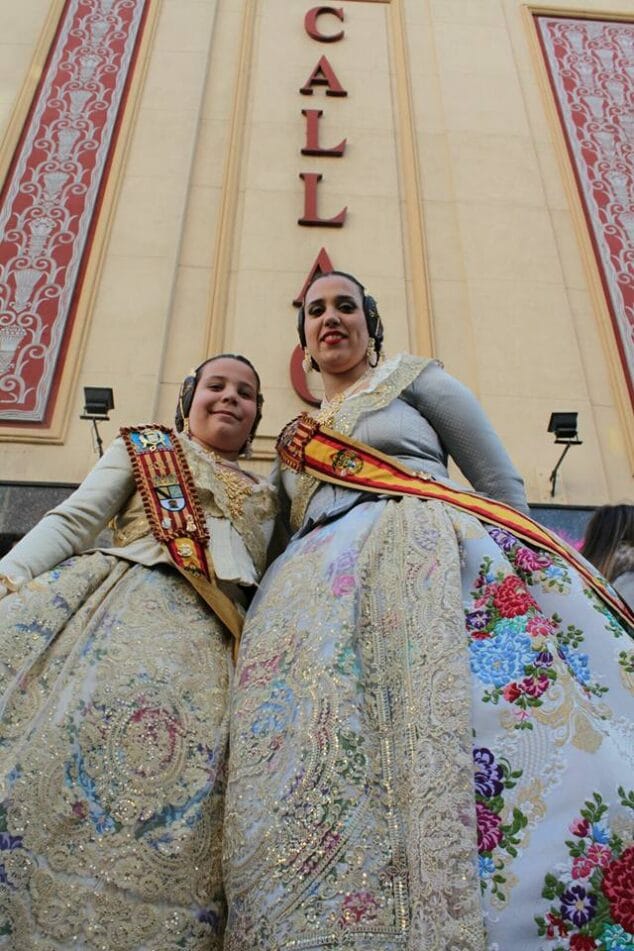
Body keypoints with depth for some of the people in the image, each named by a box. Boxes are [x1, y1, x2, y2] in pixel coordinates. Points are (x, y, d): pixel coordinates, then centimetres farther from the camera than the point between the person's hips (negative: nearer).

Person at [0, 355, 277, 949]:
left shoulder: (262, 497, 29)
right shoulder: (145, 446, 20)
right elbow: (71, 521, 8)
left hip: (205, 642, 3)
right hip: (113, 602, -2)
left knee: (179, 787, -15)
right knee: (51, 744, -21)